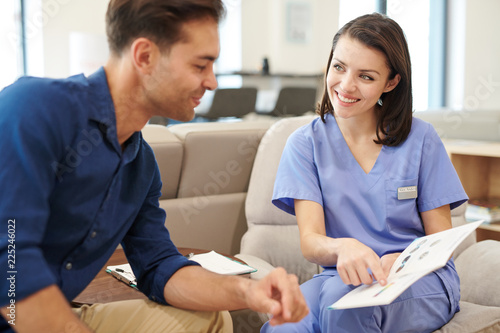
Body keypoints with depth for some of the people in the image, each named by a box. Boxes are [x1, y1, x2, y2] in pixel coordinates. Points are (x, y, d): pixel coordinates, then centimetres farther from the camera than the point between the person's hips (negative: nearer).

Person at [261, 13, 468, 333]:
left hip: (420, 280, 1)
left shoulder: (421, 139, 1)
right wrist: (343, 247, -32)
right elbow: (310, 241, -7)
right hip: (342, 275, 0)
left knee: (340, 296, -34)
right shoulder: (306, 143, 2)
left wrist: (400, 261, -20)